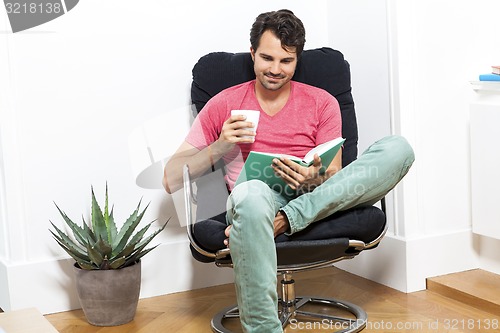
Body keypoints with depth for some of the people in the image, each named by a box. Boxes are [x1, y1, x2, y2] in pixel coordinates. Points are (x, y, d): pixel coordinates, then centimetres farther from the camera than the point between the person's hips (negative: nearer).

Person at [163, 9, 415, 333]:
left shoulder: (322, 103, 16)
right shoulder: (225, 105, 13)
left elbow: (333, 177, 8)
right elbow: (172, 179, 8)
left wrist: (315, 179, -16)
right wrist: (220, 146, -8)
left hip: (319, 200, 2)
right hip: (259, 199, -2)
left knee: (398, 148, -20)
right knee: (250, 193, -42)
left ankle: (285, 220, -29)